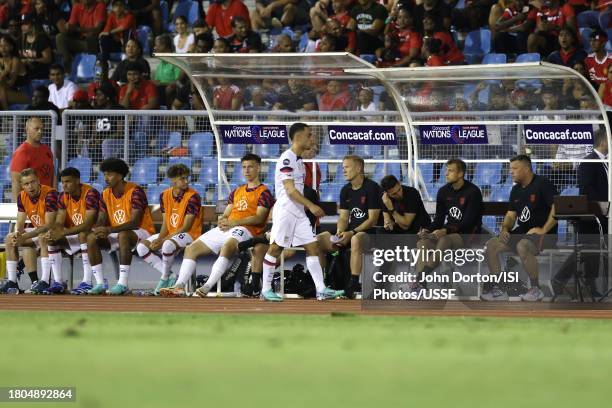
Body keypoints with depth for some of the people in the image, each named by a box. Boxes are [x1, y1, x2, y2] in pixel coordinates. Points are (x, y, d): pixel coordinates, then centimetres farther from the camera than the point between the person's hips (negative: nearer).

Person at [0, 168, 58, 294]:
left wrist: (25, 237, -35)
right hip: (37, 231, 7)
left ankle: (45, 282, -40)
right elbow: (20, 223, 1)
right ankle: (12, 282, -8)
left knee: (44, 237, -38)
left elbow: (49, 226, -29)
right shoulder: (22, 197, -3)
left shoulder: (50, 194, -26)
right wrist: (17, 233, -24)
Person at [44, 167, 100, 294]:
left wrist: (62, 233, -36)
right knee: (51, 240, -15)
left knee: (83, 235, -38)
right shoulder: (63, 196, 0)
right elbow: (59, 223, -2)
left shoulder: (90, 193, -22)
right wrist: (52, 231, -28)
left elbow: (87, 225, -29)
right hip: (75, 235, 7)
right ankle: (58, 283, -16)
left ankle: (87, 282, -40)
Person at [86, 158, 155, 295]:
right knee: (91, 238, -17)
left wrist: (110, 230, -33)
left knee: (123, 235, -40)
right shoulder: (106, 194, 5)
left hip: (141, 232, -7)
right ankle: (99, 283, -20)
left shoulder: (135, 192, -17)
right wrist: (98, 229, -21)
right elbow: (101, 220, 5)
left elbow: (135, 222, -24)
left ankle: (123, 284, -40)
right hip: (117, 234, 7)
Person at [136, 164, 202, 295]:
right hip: (170, 234, 7)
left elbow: (186, 227, -18)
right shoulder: (165, 195, 3)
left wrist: (163, 240, -21)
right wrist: (159, 240, -15)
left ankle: (165, 279, -14)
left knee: (168, 245, -37)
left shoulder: (193, 196, -16)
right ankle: (170, 276, -9)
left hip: (189, 235, -7)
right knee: (142, 247, -9)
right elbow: (165, 224, 5)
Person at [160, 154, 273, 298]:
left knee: (227, 246, -41)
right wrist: (222, 220, -2)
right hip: (225, 229, 8)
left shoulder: (264, 192, 5)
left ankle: (207, 287, -52)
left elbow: (259, 218, -9)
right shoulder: (237, 191, 29)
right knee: (192, 248, -5)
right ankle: (179, 286, -18)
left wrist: (234, 222, -18)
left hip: (245, 230, -8)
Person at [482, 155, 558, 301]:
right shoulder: (516, 190, 15)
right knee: (491, 245, -8)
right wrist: (505, 229, -4)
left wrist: (543, 230, -23)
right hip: (522, 232, 8)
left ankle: (536, 290, -23)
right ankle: (498, 290, -5)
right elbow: (511, 215, 18)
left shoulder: (542, 184, -10)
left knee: (522, 246, -38)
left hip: (544, 234, -8)